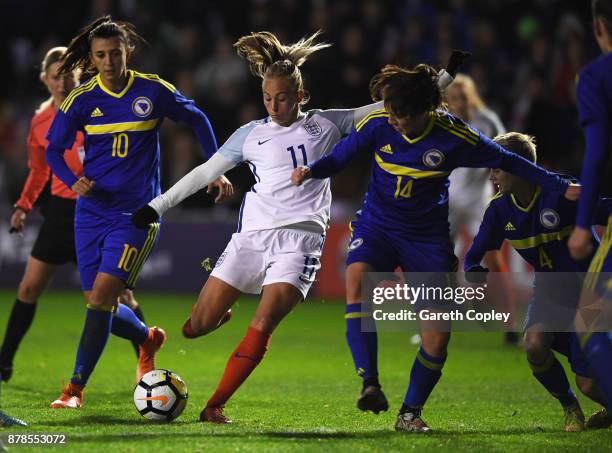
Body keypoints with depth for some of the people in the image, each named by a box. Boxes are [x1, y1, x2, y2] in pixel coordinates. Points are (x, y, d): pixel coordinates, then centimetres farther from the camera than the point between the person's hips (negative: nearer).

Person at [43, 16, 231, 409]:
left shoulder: (154, 91, -5)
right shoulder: (81, 100, -1)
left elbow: (197, 120, 11)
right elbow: (54, 150, 5)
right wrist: (73, 181, -14)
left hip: (137, 214, -3)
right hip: (92, 211, 3)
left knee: (101, 298, -16)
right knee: (99, 305, 7)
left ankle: (76, 388, -11)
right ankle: (148, 339, 40)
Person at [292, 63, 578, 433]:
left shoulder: (453, 136, -14)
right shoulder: (377, 124, -11)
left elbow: (507, 162, -5)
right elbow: (340, 157, 0)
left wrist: (563, 187, -6)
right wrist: (311, 171, -22)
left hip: (427, 237, 0)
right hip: (377, 228, 0)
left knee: (437, 336, -7)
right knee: (357, 278, -33)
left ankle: (410, 413, 13)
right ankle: (370, 384, -34)